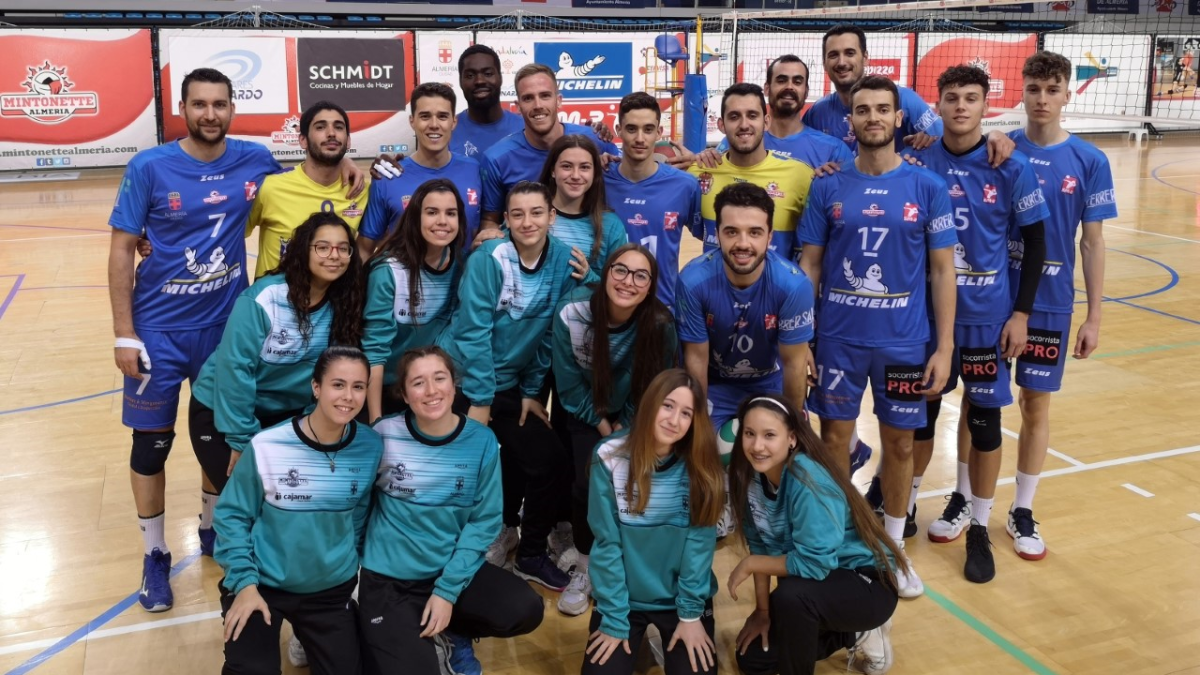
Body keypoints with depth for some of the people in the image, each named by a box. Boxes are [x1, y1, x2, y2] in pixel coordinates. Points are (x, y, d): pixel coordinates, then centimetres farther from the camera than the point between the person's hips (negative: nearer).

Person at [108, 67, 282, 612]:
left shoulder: (255, 161, -5)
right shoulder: (148, 168, -11)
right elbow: (122, 250, -7)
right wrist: (123, 335, -11)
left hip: (227, 325, 2)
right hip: (159, 329, -2)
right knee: (151, 443, 7)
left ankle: (213, 530, 38)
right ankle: (155, 557, 24)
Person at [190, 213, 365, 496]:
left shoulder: (345, 305, -8)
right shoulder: (263, 299, -22)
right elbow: (235, 368, -21)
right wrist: (242, 439, -19)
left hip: (287, 414, 4)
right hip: (223, 412, -4)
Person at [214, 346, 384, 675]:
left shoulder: (371, 447, -10)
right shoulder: (266, 446, -19)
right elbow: (232, 516, -8)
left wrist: (347, 562, 9)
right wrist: (244, 583, -13)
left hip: (331, 589, 3)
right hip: (262, 584, -2)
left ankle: (309, 637, 33)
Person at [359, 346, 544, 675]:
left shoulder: (482, 441, -8)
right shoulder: (384, 435, -11)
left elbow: (484, 521, -6)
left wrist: (447, 589, -12)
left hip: (454, 569, 2)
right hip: (388, 578, -2)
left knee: (525, 610, -20)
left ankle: (451, 634, 9)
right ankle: (429, 643, 18)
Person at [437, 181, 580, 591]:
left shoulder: (564, 262, -5)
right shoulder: (488, 260, -17)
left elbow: (550, 334, 1)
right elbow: (473, 332, -18)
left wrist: (531, 391, 3)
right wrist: (479, 400, -17)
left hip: (509, 384, 4)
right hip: (460, 377, -4)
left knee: (550, 462, -1)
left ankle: (531, 556, 21)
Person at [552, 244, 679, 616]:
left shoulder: (660, 325, -27)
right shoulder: (572, 311, -28)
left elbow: (653, 390, -9)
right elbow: (570, 386, -15)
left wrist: (624, 429, -8)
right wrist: (603, 427, -10)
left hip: (631, 416, 0)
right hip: (581, 412, 0)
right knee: (588, 481, -14)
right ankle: (585, 568, 9)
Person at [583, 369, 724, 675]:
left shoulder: (700, 464, -10)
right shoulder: (611, 457, -14)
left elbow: (700, 540, -11)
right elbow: (607, 543, -12)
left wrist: (690, 613, -15)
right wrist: (614, 619, -13)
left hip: (684, 597, 1)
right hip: (625, 598, 0)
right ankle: (639, 636, 16)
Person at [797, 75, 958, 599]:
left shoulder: (927, 187, -2)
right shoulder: (828, 187, 0)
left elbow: (943, 270, 0)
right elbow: (809, 265, 2)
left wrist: (944, 347, -4)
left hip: (904, 340, 0)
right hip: (837, 338, 0)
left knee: (900, 443, 11)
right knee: (833, 439, 9)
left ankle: (893, 546, 30)